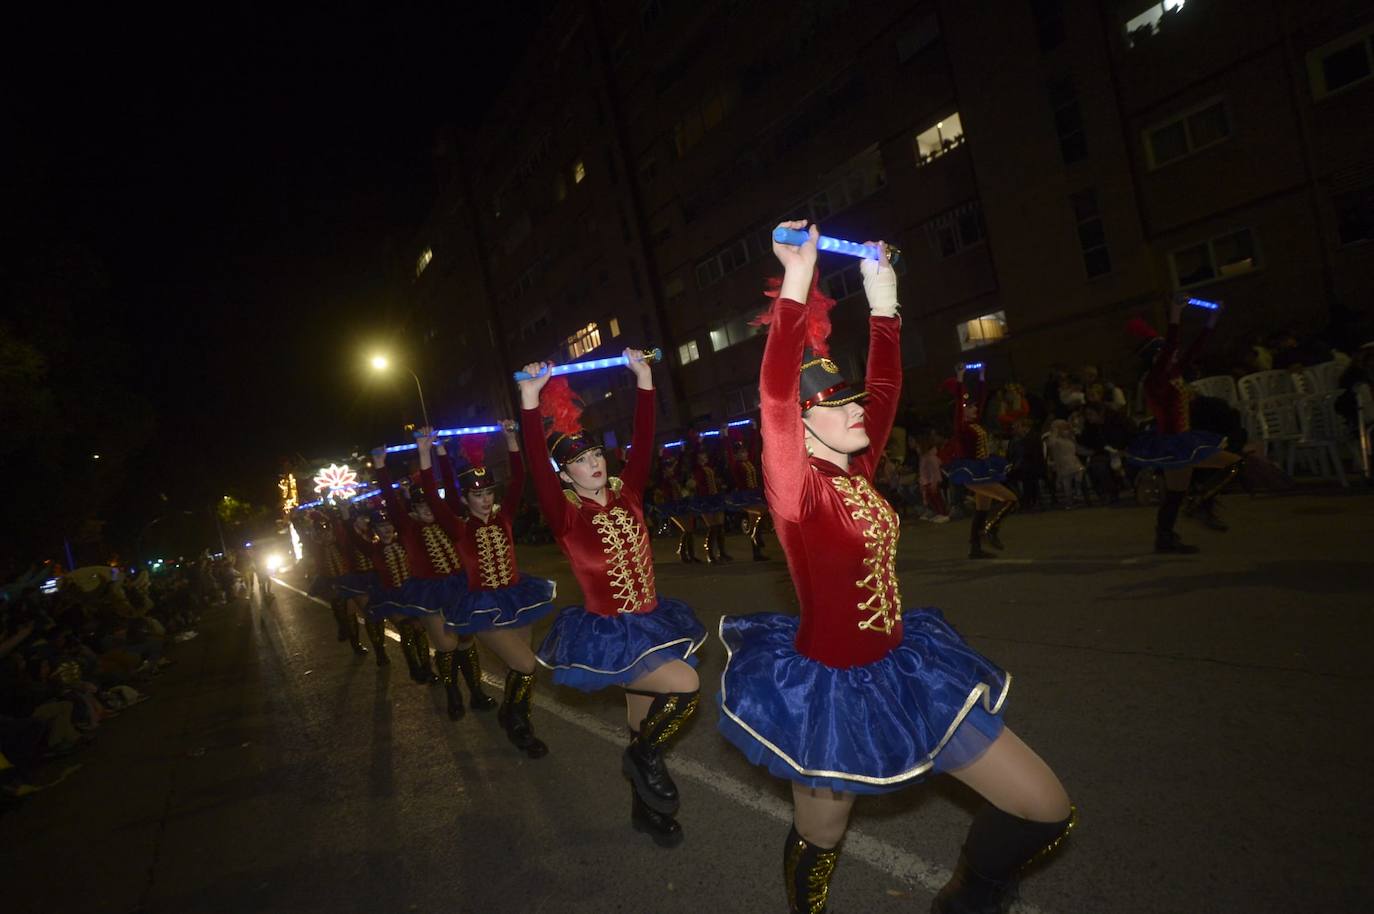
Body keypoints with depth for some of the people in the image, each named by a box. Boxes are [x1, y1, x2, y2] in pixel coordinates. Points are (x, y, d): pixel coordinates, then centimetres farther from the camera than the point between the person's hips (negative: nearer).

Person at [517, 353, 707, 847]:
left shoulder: (627, 493, 0)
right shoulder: (565, 515, -13)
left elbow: (644, 441, -4)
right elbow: (537, 469, -27)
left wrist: (644, 380, -9)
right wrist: (530, 402, -36)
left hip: (651, 620, 5)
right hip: (607, 634, -5)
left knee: (645, 722, 17)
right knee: (685, 687, -20)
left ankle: (646, 808, 38)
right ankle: (644, 759, 8)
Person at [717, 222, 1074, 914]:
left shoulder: (854, 470, 0)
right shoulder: (796, 490, -19)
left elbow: (886, 389, 8)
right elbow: (773, 399, -34)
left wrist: (883, 298, 7)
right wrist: (797, 280, -33)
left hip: (898, 670, 7)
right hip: (831, 687, -7)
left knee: (1047, 811, 9)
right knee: (817, 848, 17)